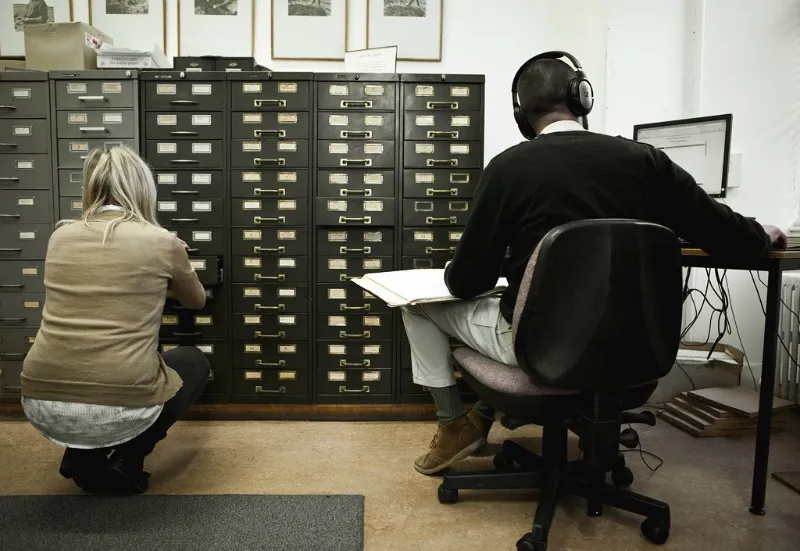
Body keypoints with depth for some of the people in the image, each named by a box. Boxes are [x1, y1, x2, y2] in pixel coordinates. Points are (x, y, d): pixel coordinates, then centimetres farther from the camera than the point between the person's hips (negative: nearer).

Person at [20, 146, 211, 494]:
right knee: (194, 363, 27)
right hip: (120, 407, -5)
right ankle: (127, 461, 11)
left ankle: (84, 455, 22)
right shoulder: (161, 242, -3)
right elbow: (196, 301, 18)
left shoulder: (61, 236, 8)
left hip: (42, 407, 5)